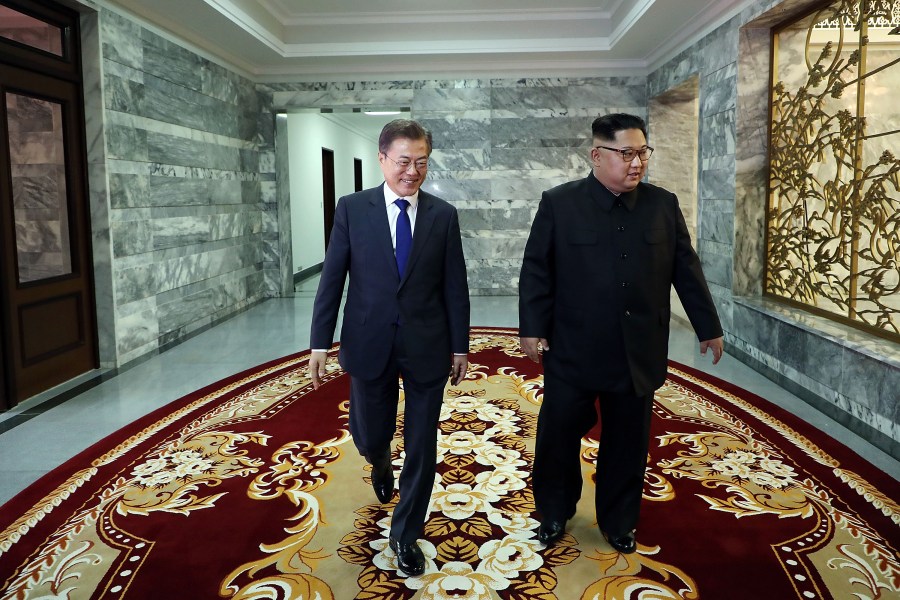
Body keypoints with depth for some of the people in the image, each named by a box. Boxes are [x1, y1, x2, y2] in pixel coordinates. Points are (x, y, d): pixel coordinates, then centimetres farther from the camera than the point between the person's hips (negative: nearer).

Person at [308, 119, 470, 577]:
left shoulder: (443, 215, 0)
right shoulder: (352, 209, -2)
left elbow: (455, 286, 2)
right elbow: (331, 279, -2)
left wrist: (460, 346, 3)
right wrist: (320, 343, -5)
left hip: (427, 347, 0)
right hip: (369, 345, 0)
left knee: (422, 447, 7)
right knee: (370, 437, 14)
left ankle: (405, 535, 28)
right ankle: (381, 465, 53)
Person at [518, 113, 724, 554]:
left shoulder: (664, 205, 4)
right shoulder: (559, 204, -4)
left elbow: (686, 269, 8)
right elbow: (536, 270, -4)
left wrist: (708, 327, 12)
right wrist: (532, 328, -8)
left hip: (639, 354, 3)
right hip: (573, 351, -2)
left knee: (627, 443, 14)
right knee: (558, 436, 9)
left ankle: (619, 522, 34)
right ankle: (554, 513, 33)